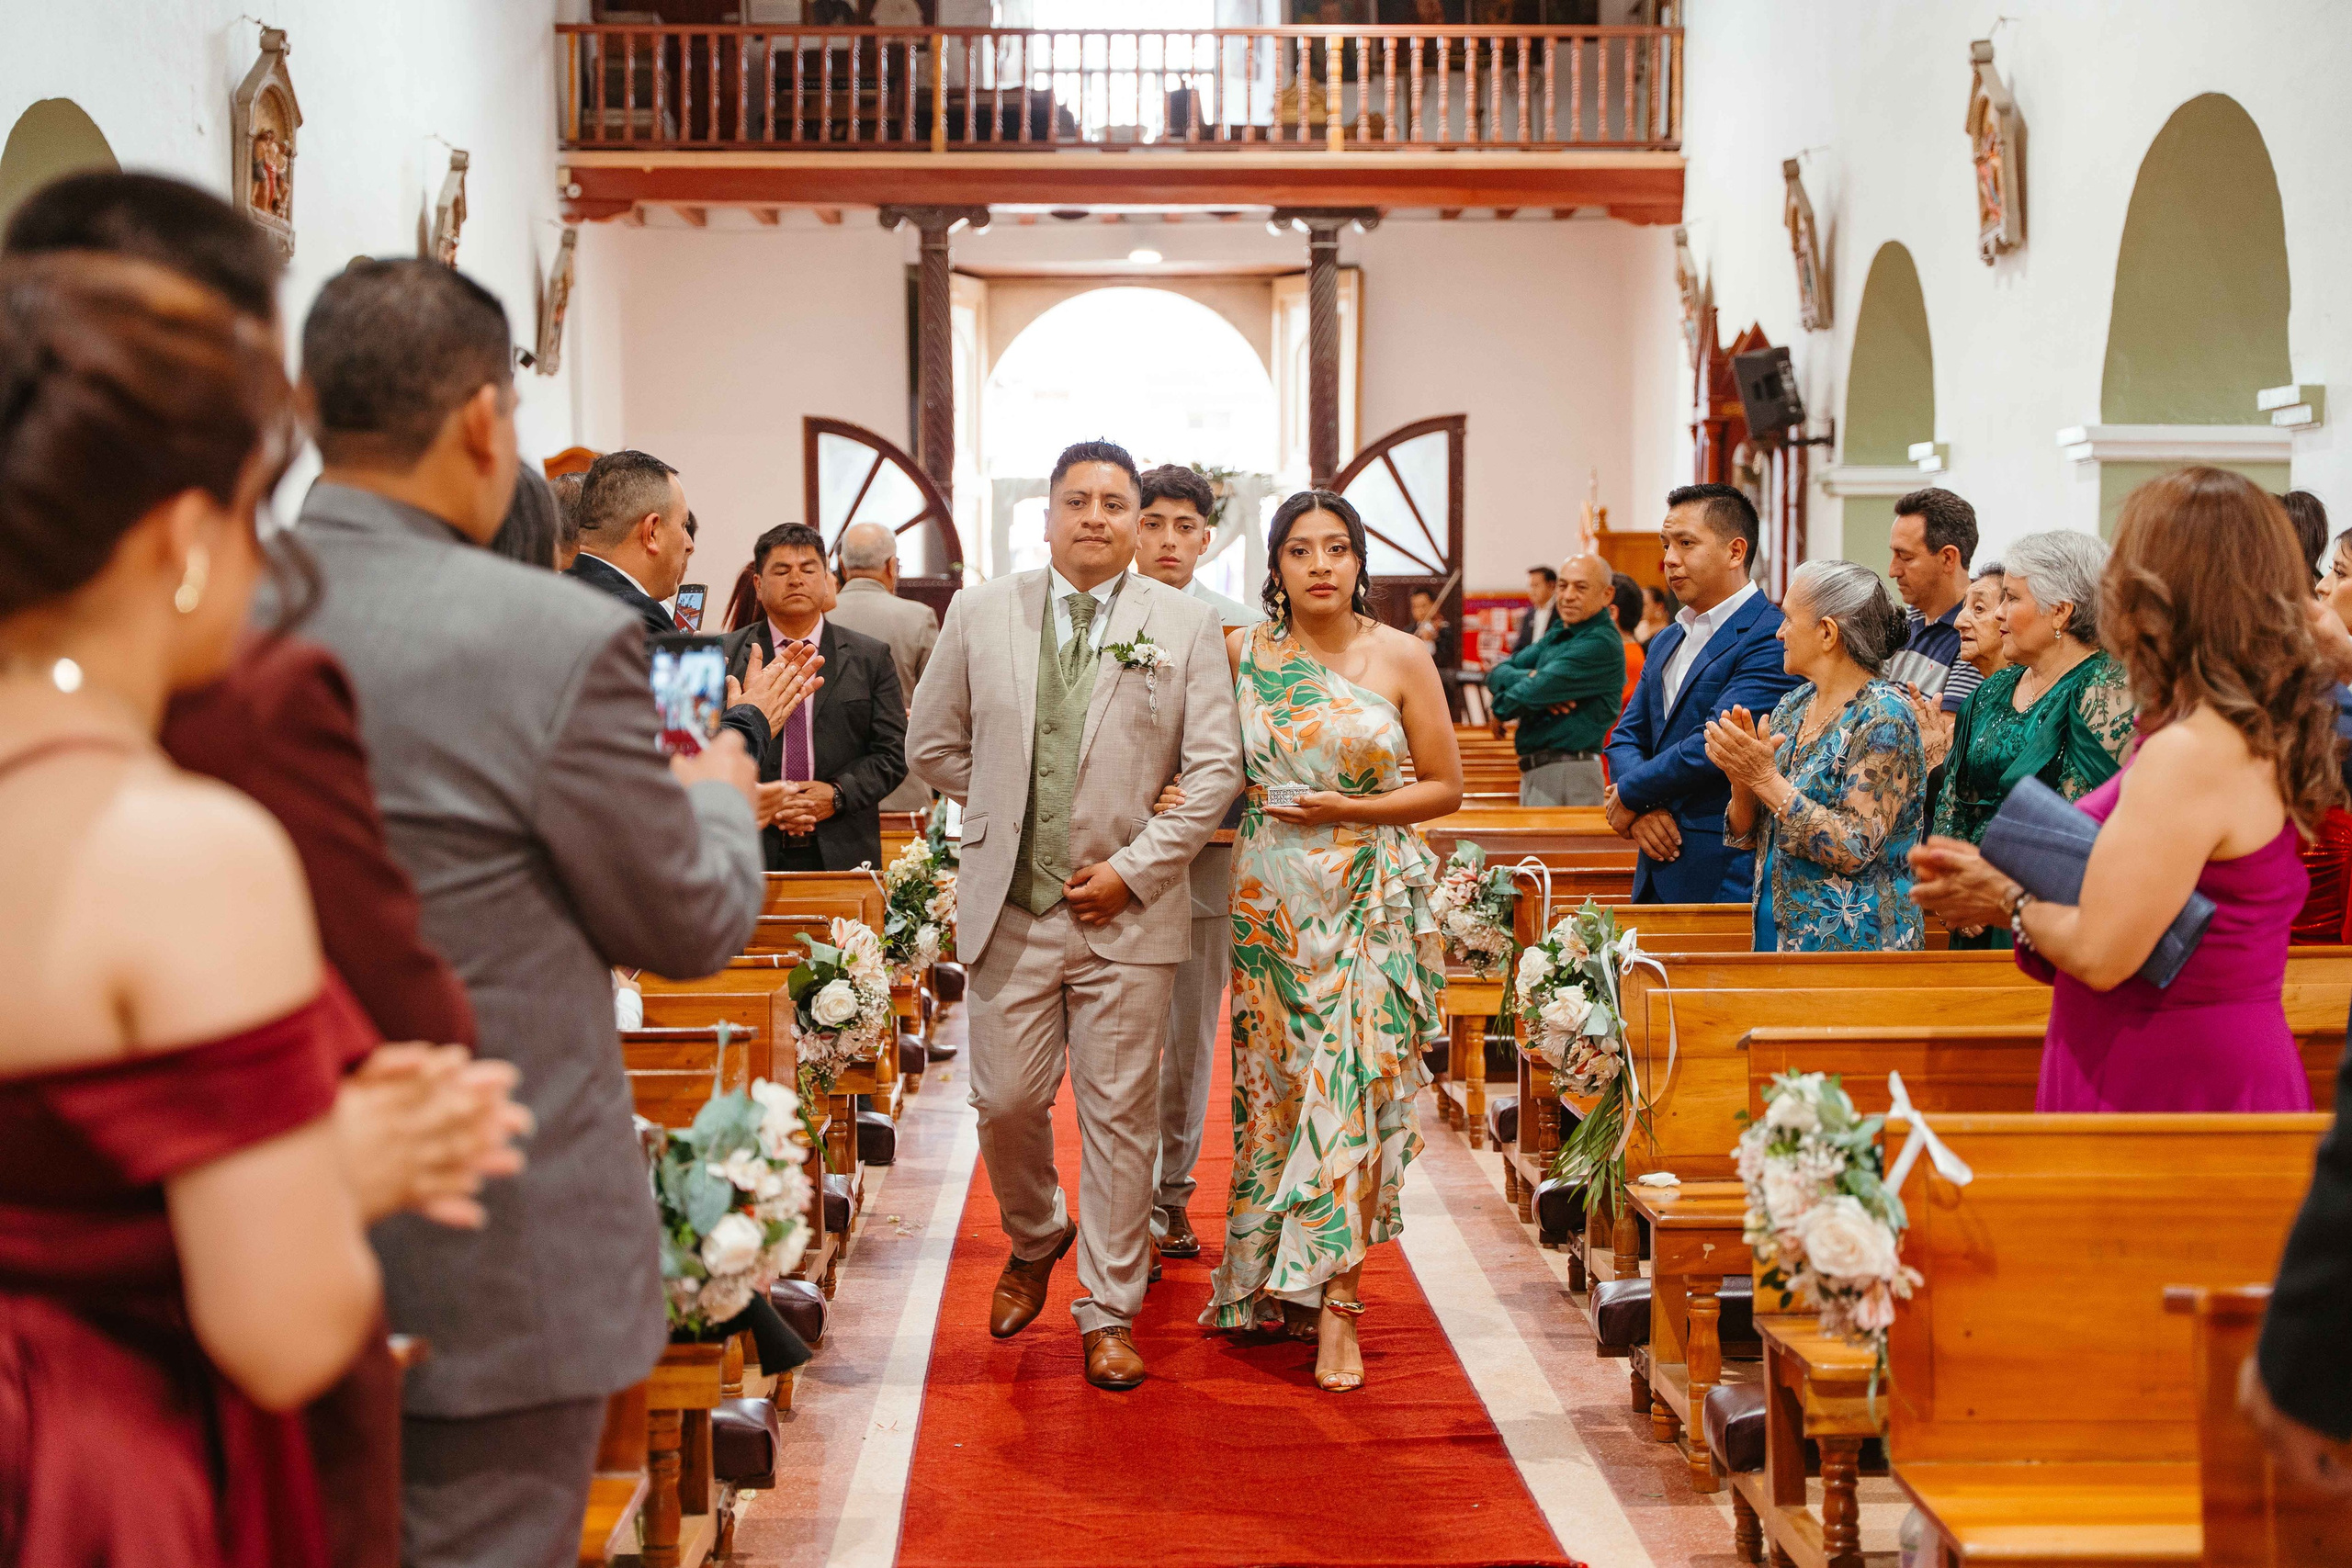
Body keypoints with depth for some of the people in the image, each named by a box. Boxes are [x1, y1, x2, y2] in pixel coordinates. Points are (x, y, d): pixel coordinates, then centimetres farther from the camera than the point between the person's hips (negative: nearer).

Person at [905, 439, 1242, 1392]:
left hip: (1127, 914, -1)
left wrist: (1132, 866, -8)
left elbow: (1215, 771, -2)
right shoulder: (980, 614, 5)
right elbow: (932, 744, 13)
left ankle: (1109, 1310, 17)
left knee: (1120, 1116, 4)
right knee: (1006, 1102, 6)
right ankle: (1033, 1242, 36)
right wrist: (1006, 811, 7)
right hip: (1007, 907, 2)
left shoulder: (1186, 625, 0)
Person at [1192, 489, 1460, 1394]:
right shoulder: (1240, 654, 3)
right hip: (1269, 899, 2)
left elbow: (1445, 786, 2)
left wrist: (1353, 810, -10)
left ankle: (1332, 1300, 0)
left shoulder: (1401, 658, -1)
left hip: (1372, 900, -2)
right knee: (1273, 1085, 7)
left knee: (1352, 1083, -7)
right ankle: (1265, 1281, 23)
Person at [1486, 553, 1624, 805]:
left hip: (1566, 777, -9)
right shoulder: (1558, 635, 14)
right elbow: (1497, 674, 7)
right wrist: (1532, 678, -14)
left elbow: (1529, 696, -21)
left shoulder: (1600, 644, -16)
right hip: (1533, 773, 9)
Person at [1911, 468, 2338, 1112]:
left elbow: (2100, 953, -21)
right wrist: (1994, 881, 9)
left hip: (2175, 1095, -9)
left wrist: (2010, 901, -3)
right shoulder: (2257, 739, 9)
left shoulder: (2189, 755, -21)